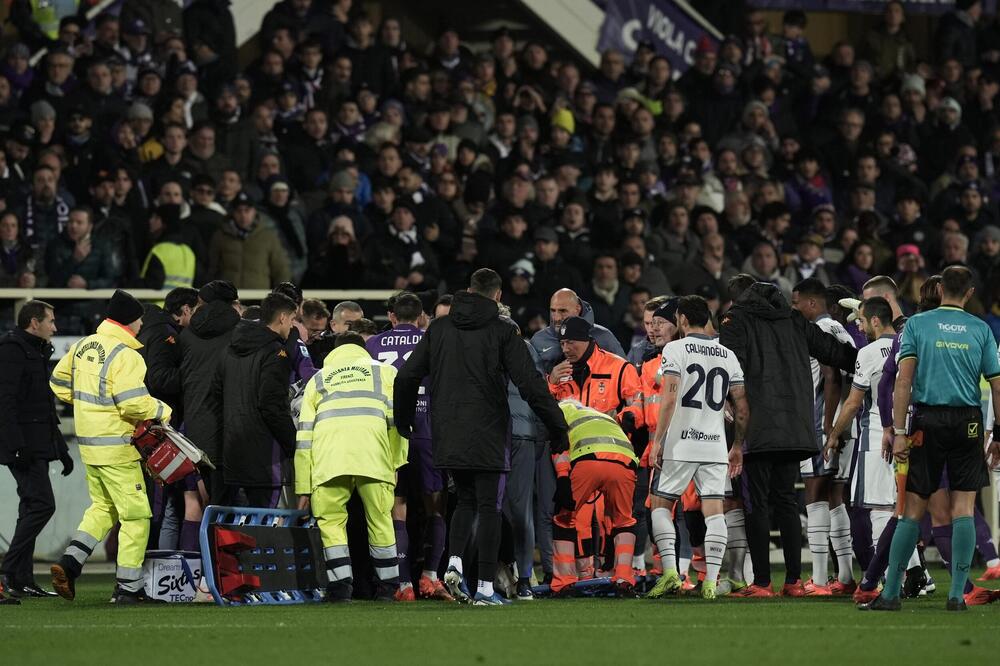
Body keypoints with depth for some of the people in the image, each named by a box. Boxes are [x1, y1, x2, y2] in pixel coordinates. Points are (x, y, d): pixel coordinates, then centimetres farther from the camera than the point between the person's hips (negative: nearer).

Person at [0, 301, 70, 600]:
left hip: (38, 446, 10)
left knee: (32, 507, 8)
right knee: (42, 504, -16)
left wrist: (61, 449, 26)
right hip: (24, 445, -10)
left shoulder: (37, 352, 22)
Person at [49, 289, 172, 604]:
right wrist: (162, 411, -9)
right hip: (116, 446, -8)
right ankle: (128, 588, 3)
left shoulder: (83, 346, 8)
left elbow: (59, 382, 19)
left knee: (103, 507, 22)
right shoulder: (125, 355, -18)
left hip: (88, 443, 8)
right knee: (135, 514, 1)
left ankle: (69, 563, 7)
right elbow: (133, 403, -25)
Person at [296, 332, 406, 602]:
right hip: (374, 458, 0)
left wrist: (303, 489, 23)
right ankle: (388, 586, 16)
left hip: (327, 459, 0)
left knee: (330, 520, 9)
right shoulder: (385, 372, 29)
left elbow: (303, 435, 24)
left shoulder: (318, 380, 31)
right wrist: (396, 463, 18)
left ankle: (341, 585, -3)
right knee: (379, 519, 11)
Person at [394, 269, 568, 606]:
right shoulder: (501, 331, -5)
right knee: (488, 507, 2)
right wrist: (557, 425, -2)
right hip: (487, 435, -4)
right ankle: (485, 587, 0)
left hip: (448, 437, 4)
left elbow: (406, 377, 9)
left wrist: (403, 422, 23)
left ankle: (454, 563, -2)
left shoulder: (438, 328, 8)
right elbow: (530, 383, -9)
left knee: (466, 500, 20)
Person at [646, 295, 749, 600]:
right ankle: (711, 581, -4)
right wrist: (738, 446, 20)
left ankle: (670, 571, -5)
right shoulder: (728, 355, 11)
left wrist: (657, 440, -11)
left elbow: (669, 398, -13)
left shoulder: (676, 349, -4)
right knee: (714, 511, 2)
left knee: (661, 504, 8)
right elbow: (742, 407, 11)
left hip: (680, 444, -4)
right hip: (715, 446, 4)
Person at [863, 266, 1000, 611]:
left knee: (912, 510, 2)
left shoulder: (917, 324, 3)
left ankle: (890, 593, 1)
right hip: (967, 422, 0)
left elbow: (904, 381, -5)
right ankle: (957, 594, -3)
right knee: (963, 509, 2)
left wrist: (899, 432, -5)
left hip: (928, 420, 0)